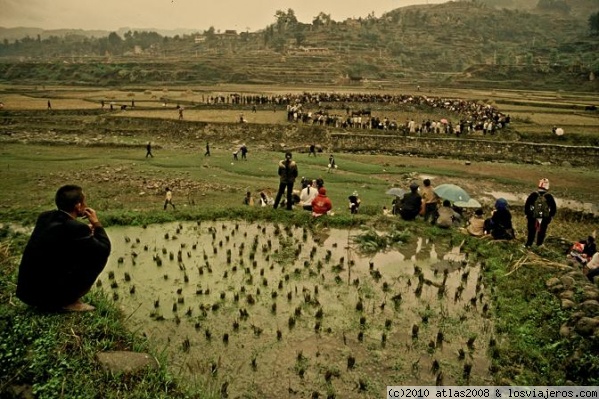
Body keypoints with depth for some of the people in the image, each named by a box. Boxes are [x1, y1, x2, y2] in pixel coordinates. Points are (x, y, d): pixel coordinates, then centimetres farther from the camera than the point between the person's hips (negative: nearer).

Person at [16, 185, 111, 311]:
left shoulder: (45, 217, 4)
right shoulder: (75, 228, -19)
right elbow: (105, 250, -7)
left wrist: (86, 231, 14)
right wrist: (96, 224, 4)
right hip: (49, 295, -8)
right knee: (99, 256, -5)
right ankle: (71, 301, 0)